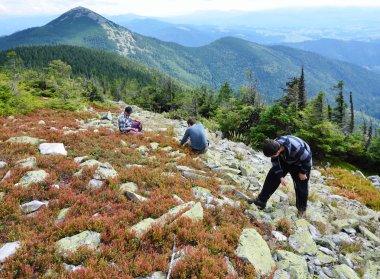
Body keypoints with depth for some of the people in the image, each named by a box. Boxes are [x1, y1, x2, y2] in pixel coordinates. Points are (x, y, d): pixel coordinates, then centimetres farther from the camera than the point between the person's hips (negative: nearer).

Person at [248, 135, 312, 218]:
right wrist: (281, 177, -15)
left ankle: (301, 209, 22)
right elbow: (275, 162, -12)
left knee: (301, 186, -1)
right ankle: (261, 200, 3)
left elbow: (307, 159, -27)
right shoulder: (274, 146, -27)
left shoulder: (296, 148, -44)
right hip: (285, 161, 5)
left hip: (300, 164, -5)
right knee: (272, 177, -4)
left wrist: (303, 172, -14)